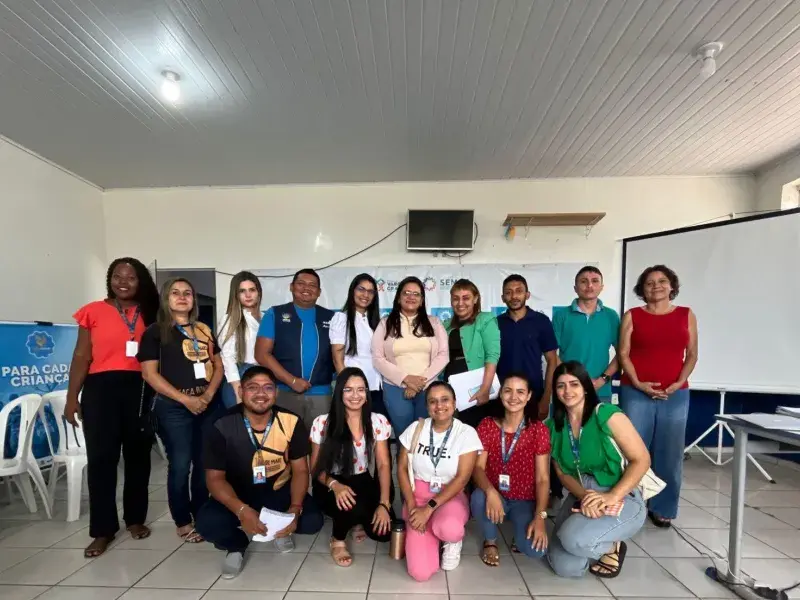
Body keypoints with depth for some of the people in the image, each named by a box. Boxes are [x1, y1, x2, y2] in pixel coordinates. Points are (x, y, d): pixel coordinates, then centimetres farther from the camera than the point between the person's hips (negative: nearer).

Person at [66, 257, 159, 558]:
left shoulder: (150, 314, 7)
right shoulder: (93, 312, 4)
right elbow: (81, 357, 4)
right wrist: (72, 398, -1)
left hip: (140, 389, 1)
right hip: (101, 388, -1)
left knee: (138, 454, 10)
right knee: (101, 457, 1)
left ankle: (135, 518, 26)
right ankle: (103, 529, 15)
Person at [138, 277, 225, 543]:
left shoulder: (204, 330, 13)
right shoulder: (156, 331, 0)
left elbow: (218, 366, 11)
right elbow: (150, 373, -7)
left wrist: (208, 395, -6)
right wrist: (185, 399, -13)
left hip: (209, 404, 4)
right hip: (174, 407, -4)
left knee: (206, 463, 9)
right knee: (180, 465, 2)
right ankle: (183, 522, 18)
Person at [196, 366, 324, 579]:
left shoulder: (292, 423, -18)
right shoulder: (222, 428, -20)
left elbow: (300, 470, -9)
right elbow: (215, 478, -16)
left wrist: (295, 509, -26)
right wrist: (242, 511, -33)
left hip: (279, 490, 1)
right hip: (238, 494, 0)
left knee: (312, 521, -21)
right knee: (207, 522, -29)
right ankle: (237, 545, 7)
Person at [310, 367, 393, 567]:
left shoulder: (378, 422, -6)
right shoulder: (323, 423, -11)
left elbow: (383, 465, -6)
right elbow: (315, 467, -6)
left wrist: (384, 503, -19)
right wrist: (335, 485, -27)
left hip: (364, 484, 3)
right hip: (332, 487, -2)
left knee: (384, 530, -18)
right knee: (351, 505, -34)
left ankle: (360, 521, 18)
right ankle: (337, 540, 1)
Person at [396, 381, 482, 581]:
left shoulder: (467, 433, -10)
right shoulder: (415, 428, -3)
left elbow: (462, 478, -14)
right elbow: (402, 468, 1)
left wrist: (430, 508, -20)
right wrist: (411, 505, -10)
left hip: (451, 497, -1)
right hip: (418, 496, 2)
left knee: (448, 529, -38)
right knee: (420, 572, -15)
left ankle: (453, 541, 2)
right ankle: (432, 531, 17)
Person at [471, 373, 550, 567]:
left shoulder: (538, 430, -10)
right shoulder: (487, 425, -7)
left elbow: (543, 478, -9)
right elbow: (477, 468, -12)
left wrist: (540, 516, -21)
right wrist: (490, 491, -33)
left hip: (525, 501, 0)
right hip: (495, 496, 1)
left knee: (535, 549, -25)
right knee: (479, 497, -33)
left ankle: (523, 530, 13)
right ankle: (490, 541, -1)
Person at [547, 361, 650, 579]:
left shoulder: (607, 414, -14)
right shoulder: (554, 426, 1)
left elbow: (641, 459, -14)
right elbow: (563, 473, 2)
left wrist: (612, 497, -25)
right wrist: (584, 496, -19)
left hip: (622, 499, -5)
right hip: (580, 498, 5)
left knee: (574, 539, -32)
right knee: (565, 567, -11)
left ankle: (612, 547, 4)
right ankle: (600, 544, 21)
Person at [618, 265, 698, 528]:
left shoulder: (686, 315, 8)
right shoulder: (632, 316, 3)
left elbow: (692, 355, 7)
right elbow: (623, 354, 0)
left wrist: (678, 383, -7)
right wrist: (638, 383, -11)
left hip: (675, 395, 2)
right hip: (636, 393, -1)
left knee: (669, 454, 8)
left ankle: (662, 508, 24)